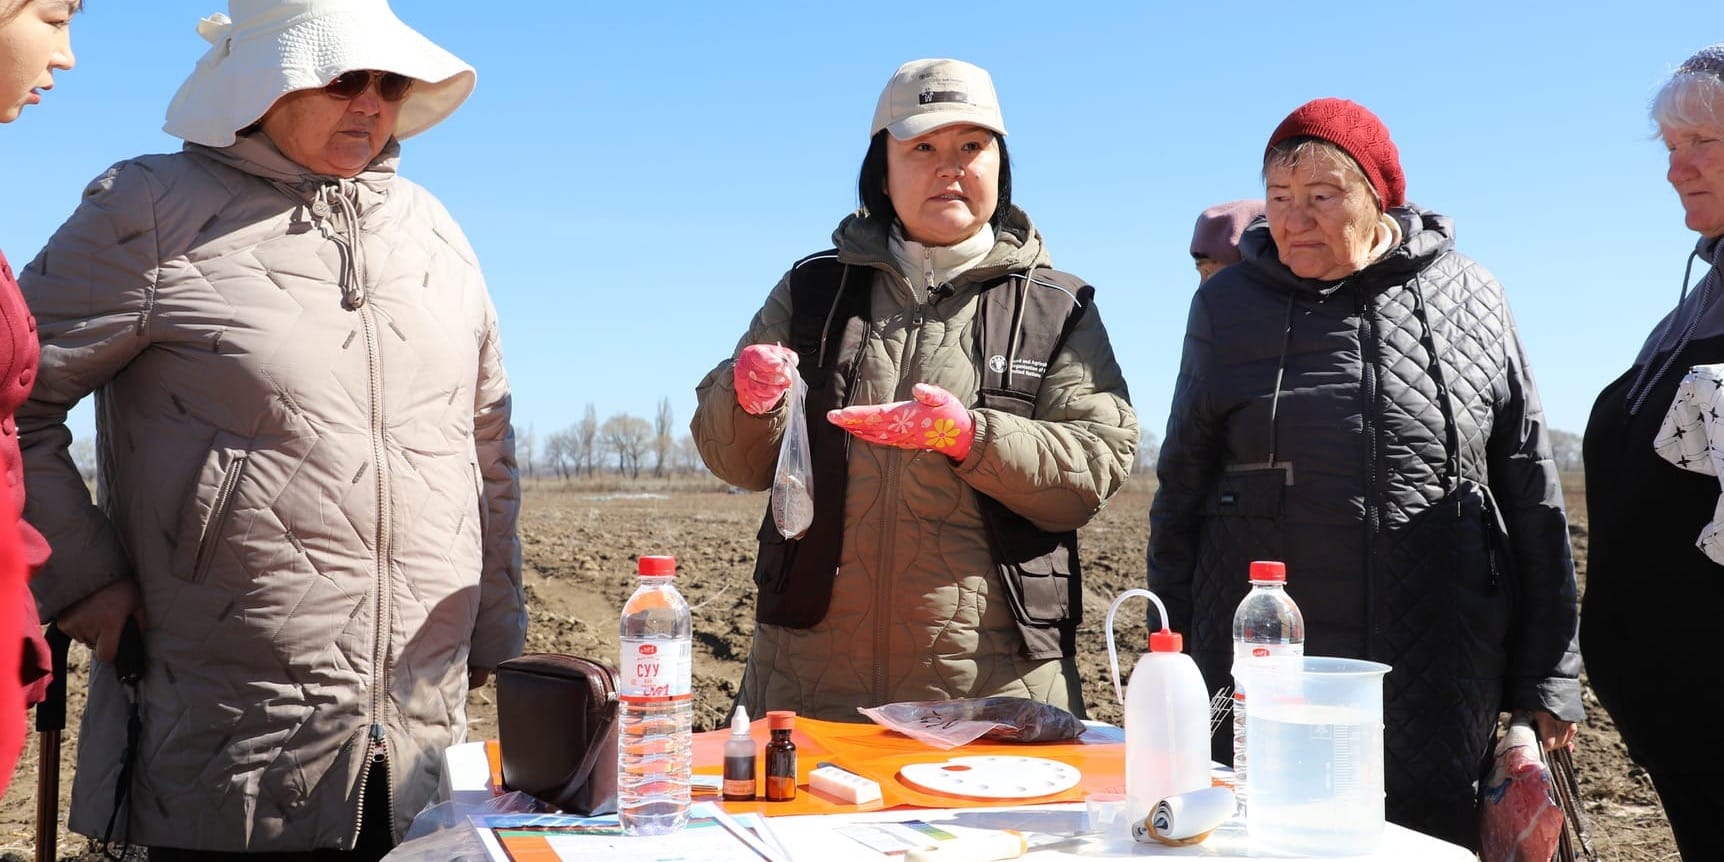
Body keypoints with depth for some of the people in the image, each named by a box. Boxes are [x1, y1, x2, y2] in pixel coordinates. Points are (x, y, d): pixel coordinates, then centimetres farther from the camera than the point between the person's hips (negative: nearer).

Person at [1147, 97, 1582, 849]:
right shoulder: (1227, 304, 6)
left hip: (1438, 684, 0)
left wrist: (1548, 676, 6)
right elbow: (1182, 491, 10)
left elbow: (1532, 495, 8)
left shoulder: (1470, 299, 5)